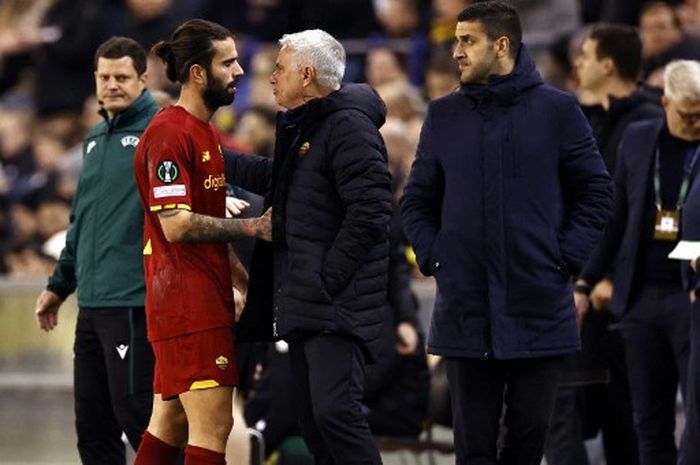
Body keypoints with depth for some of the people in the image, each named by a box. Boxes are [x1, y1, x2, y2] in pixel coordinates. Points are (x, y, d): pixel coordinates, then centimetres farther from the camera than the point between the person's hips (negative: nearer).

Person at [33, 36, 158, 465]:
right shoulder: (96, 140, 19)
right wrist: (60, 284, 29)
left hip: (133, 303, -8)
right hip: (92, 303, 8)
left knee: (136, 415, -9)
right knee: (93, 428, 10)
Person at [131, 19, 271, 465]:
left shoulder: (206, 133, 18)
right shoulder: (170, 132, -14)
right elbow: (177, 225, -21)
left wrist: (248, 283, 21)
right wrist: (253, 227, -16)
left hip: (205, 298, 10)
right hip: (188, 303, -10)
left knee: (170, 424, 12)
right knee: (212, 428, -10)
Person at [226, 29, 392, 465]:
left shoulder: (348, 127, -13)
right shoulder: (301, 128, 19)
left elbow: (370, 211, -21)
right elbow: (277, 178, 39)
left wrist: (328, 279, -21)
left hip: (338, 305, -10)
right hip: (303, 305, 10)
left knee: (334, 412, -19)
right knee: (313, 421, 9)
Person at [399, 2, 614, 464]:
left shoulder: (557, 110, 0)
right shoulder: (444, 114, 7)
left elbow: (596, 193, 3)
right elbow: (418, 200, 13)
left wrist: (567, 259, -6)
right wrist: (433, 257, -1)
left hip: (539, 308, -1)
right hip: (465, 310, 2)